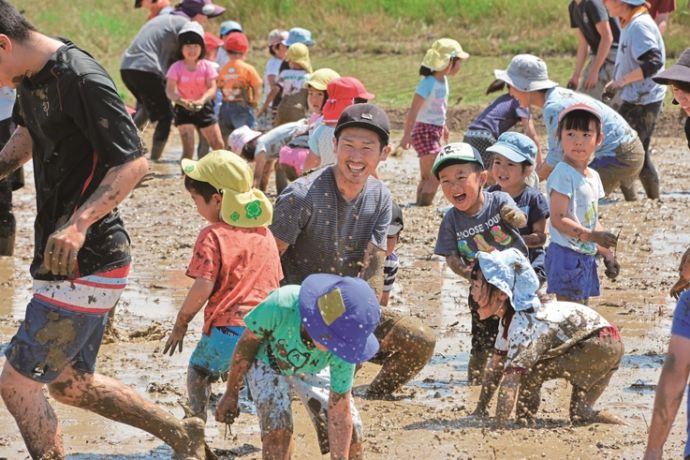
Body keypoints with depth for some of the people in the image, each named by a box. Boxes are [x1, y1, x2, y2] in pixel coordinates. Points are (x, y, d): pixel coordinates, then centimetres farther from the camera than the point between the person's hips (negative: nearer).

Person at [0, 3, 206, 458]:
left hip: (85, 263, -10)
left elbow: (134, 162, -25)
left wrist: (79, 223, -36)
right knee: (69, 384, 19)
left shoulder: (80, 80, -22)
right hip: (63, 262, 10)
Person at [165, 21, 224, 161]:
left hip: (204, 107, 3)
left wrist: (202, 100, -37)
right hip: (184, 109, -3)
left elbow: (212, 88, -16)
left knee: (218, 145, 7)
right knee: (188, 147, -12)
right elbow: (170, 90, -21)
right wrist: (182, 101, -41)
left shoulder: (206, 66, -8)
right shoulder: (176, 68, -13)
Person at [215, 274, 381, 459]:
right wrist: (231, 394, -10)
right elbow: (247, 344, -21)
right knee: (278, 429, -23)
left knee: (351, 432, -7)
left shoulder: (343, 346, -36)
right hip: (268, 360, -2)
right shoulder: (280, 306, -43)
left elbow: (340, 414, -27)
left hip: (314, 368, 2)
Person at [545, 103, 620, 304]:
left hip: (586, 257, 9)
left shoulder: (593, 176, 13)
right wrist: (590, 235, -28)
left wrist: (607, 253, 18)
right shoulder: (562, 174, -14)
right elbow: (558, 219, -21)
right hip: (566, 255, -9)